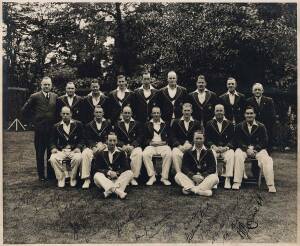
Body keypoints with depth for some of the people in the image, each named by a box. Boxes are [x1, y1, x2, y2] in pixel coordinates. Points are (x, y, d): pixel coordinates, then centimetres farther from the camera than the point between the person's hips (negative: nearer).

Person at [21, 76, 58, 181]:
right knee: (40, 153, 7)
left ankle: (51, 174, 20)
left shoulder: (55, 96, 7)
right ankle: (41, 175, 18)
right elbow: (24, 110, 0)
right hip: (39, 129, -2)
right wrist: (34, 119, -2)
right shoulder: (35, 97, -2)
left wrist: (55, 121, 4)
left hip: (52, 128, 3)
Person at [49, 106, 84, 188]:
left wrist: (78, 148, -12)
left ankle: (72, 178, -9)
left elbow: (81, 139, 5)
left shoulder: (78, 124, 7)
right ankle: (61, 179, -9)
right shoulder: (56, 126, 12)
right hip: (61, 150, 2)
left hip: (74, 150, -1)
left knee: (78, 158, -34)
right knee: (53, 159, -28)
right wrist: (53, 148, -9)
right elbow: (53, 141, 12)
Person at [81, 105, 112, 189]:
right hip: (92, 147, 1)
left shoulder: (108, 123, 15)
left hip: (105, 146, -1)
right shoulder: (89, 125, 16)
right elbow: (87, 139, 5)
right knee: (85, 154, -32)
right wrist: (95, 145, -14)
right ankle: (86, 179, -27)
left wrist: (103, 144, -10)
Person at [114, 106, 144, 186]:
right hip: (122, 146, 0)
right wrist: (123, 146, -12)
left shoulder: (137, 124, 15)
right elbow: (116, 138, 7)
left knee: (139, 154, -34)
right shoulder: (117, 124, 17)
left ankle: (134, 177, -27)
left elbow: (140, 137, 5)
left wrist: (132, 146, -12)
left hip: (134, 146, 0)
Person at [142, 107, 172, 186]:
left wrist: (164, 142, -7)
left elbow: (170, 137, 11)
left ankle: (164, 177, -23)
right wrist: (151, 142, -8)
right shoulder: (147, 125, 16)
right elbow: (145, 138, 10)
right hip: (151, 145, 1)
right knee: (145, 154, -33)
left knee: (169, 154, -34)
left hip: (163, 145, 0)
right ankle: (152, 176, -22)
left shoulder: (165, 125, 16)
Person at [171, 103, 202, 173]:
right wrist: (179, 146, -9)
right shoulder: (176, 122, 18)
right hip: (179, 147, 0)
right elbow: (173, 137, 9)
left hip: (192, 147, 0)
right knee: (175, 154, -35)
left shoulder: (197, 123, 19)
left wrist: (190, 144, -10)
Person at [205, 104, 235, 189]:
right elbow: (207, 139, 5)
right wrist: (214, 147, -13)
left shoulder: (229, 124, 11)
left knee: (231, 155, -32)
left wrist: (226, 147, -14)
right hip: (213, 147, 0)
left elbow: (232, 139, 4)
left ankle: (227, 180, -29)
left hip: (226, 148, 0)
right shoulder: (209, 124, 11)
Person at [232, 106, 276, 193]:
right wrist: (247, 149, -14)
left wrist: (255, 149, -13)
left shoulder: (261, 126, 10)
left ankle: (271, 185, -27)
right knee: (238, 155, -33)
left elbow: (264, 141, 3)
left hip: (258, 149, 1)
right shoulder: (239, 126, 10)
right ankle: (236, 183, -34)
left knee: (266, 159, -28)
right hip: (243, 148, 0)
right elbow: (237, 141, 2)